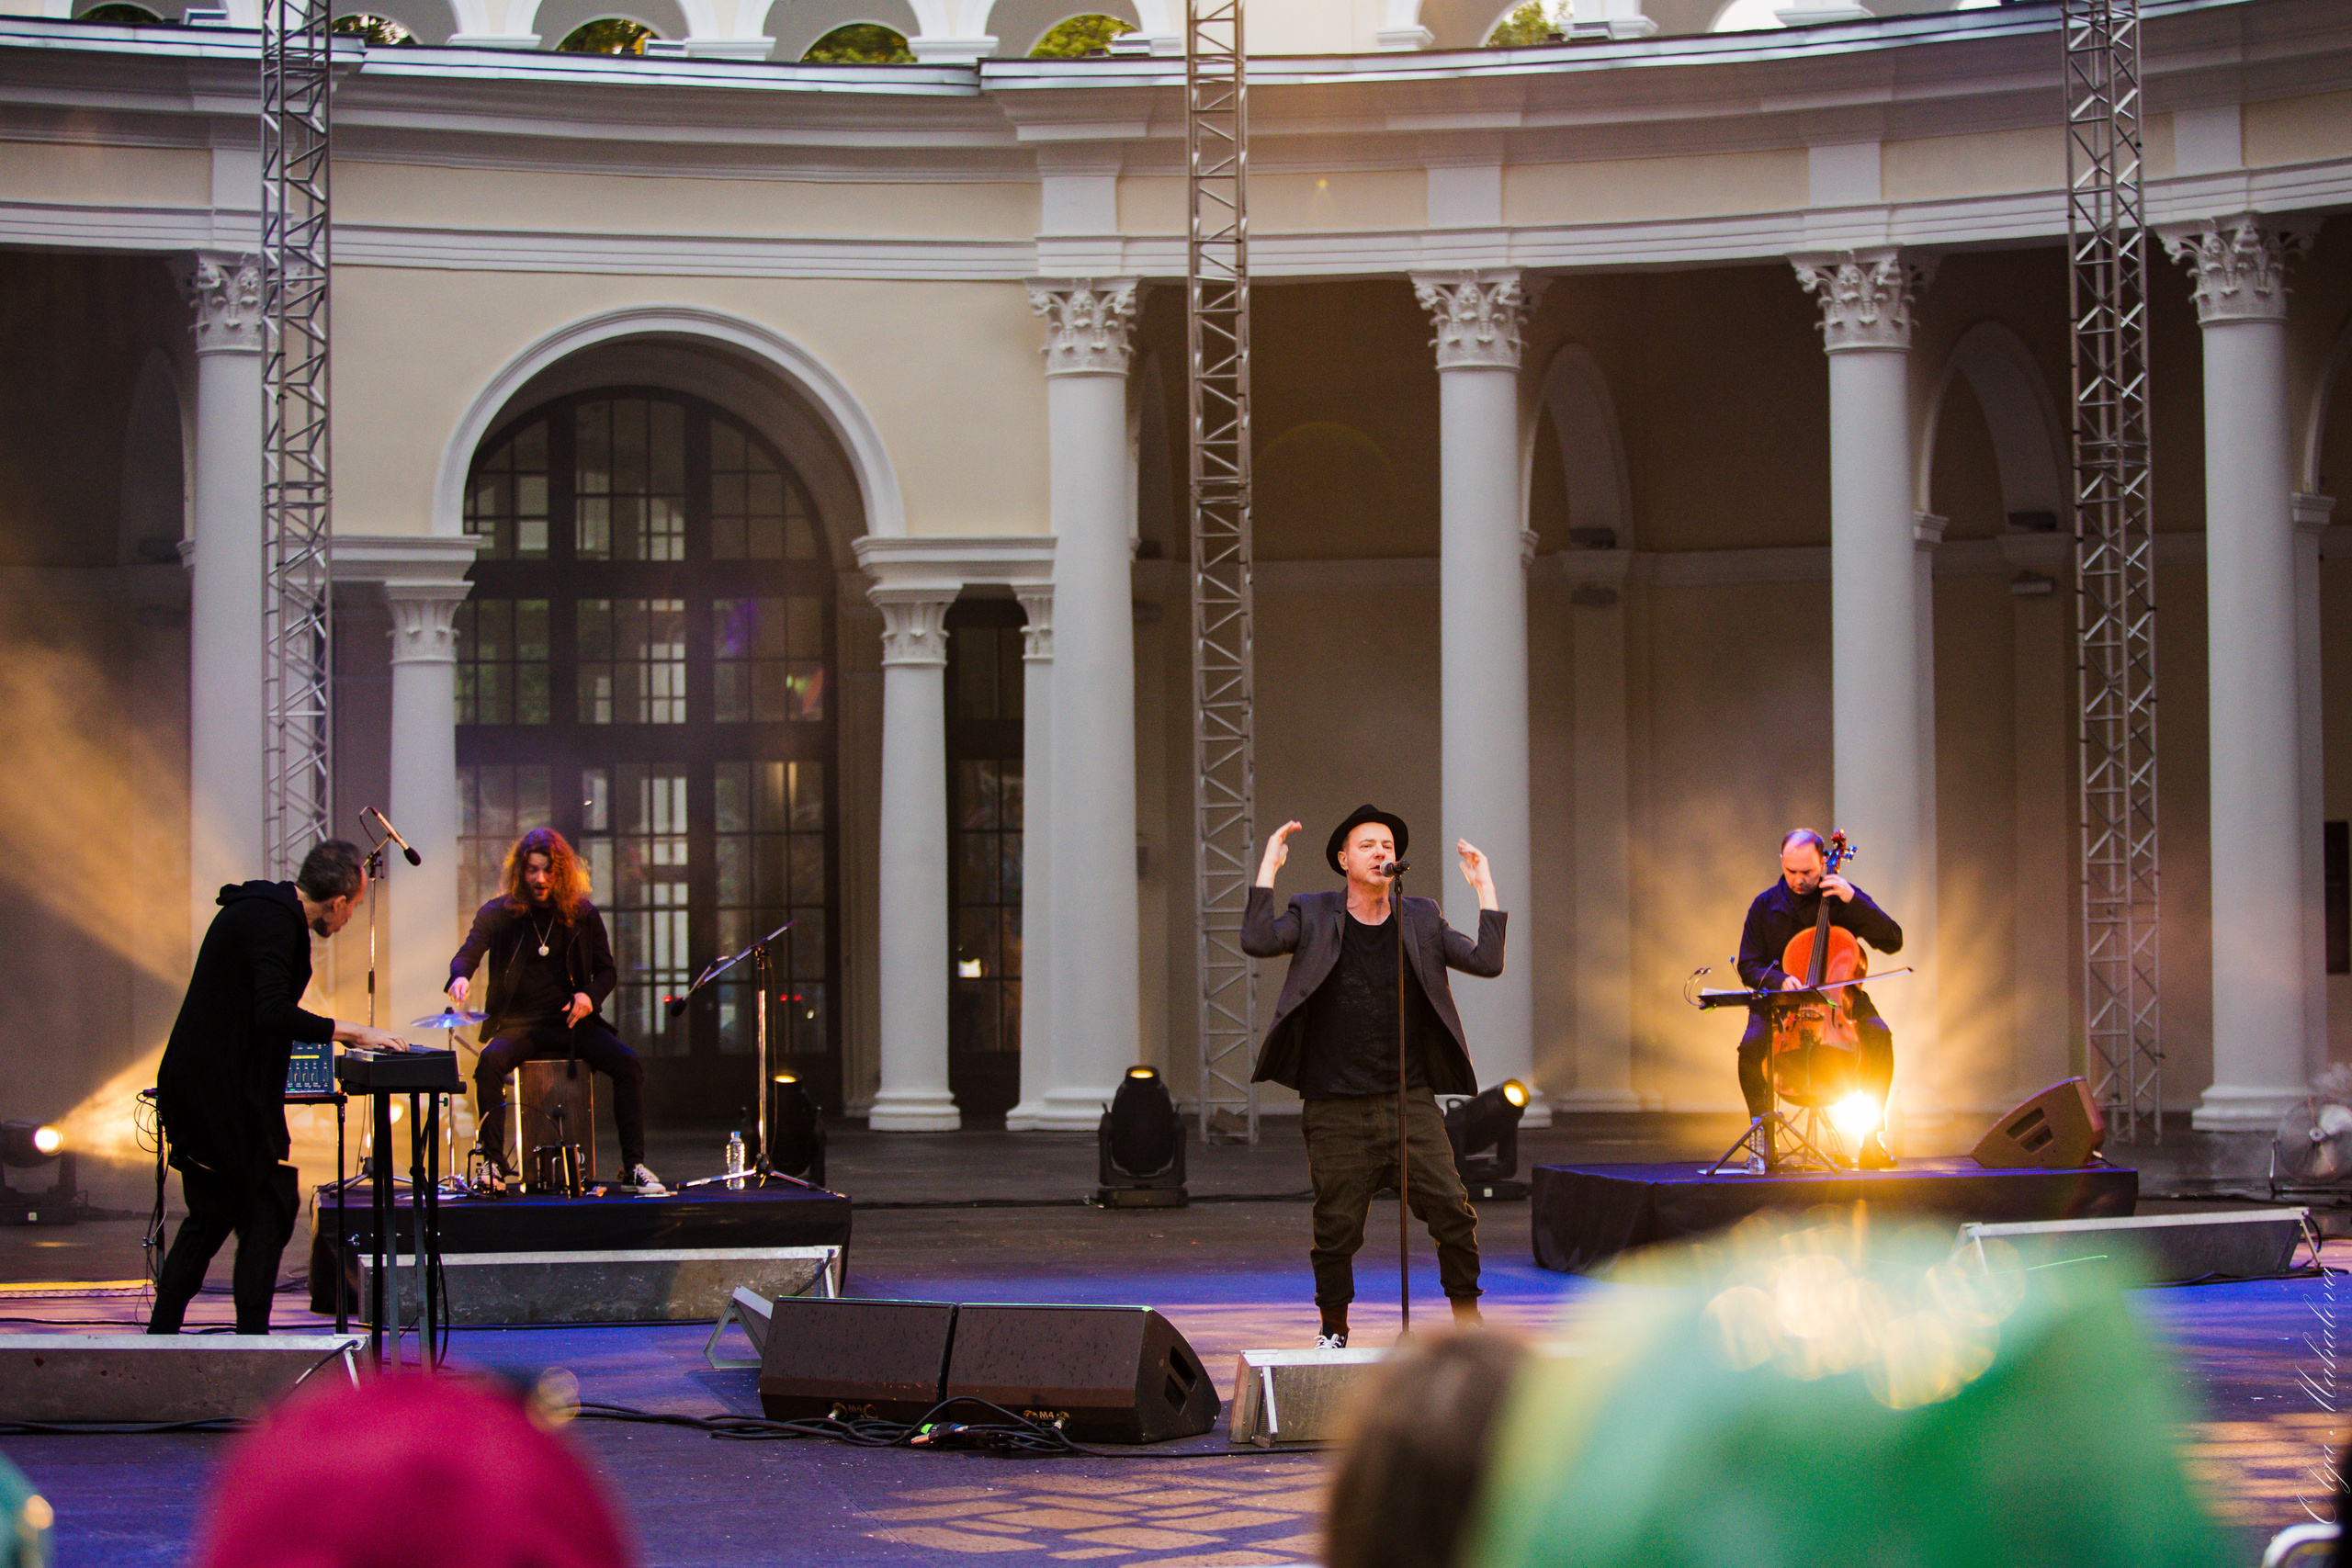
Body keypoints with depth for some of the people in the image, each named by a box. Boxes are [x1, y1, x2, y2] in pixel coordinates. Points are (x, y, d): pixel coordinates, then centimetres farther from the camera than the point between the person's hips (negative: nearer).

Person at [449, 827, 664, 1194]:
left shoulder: (583, 915, 7)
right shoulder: (498, 914, 2)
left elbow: (607, 971, 12)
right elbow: (468, 953, -10)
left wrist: (590, 995, -11)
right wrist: (460, 977, -35)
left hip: (571, 1020, 1)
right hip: (517, 1023, -1)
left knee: (628, 1065, -22)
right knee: (490, 1061, -34)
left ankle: (634, 1167, -16)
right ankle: (492, 1162, -26)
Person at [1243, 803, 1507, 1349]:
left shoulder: (1421, 919, 9)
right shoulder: (1313, 916, 4)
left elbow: (1487, 962, 1)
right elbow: (1257, 941, -14)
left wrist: (1485, 887, -2)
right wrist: (1269, 867, -13)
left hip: (1411, 1102, 2)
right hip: (1337, 1108, -2)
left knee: (1453, 1211, -6)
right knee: (1337, 1224, 2)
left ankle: (1468, 1322, 9)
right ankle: (1334, 1329, 21)